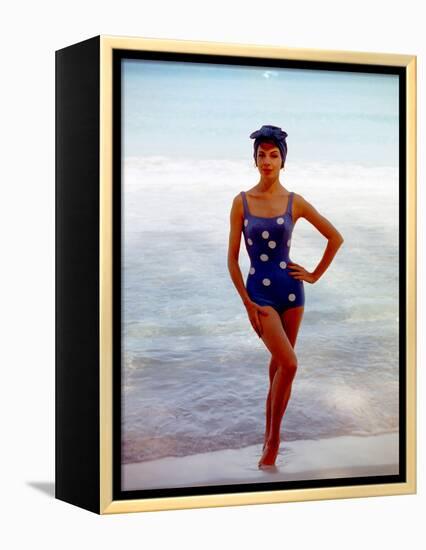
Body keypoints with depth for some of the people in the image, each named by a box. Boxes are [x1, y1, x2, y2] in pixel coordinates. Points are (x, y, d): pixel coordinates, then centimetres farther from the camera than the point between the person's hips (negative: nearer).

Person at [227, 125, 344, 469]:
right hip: (259, 291, -2)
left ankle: (270, 436, 22)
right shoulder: (242, 202, -3)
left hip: (290, 288, 2)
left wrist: (315, 275, 7)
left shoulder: (295, 203, 1)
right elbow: (232, 257, -2)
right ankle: (274, 439, 0)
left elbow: (336, 237, 10)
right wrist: (246, 302, -7)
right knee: (289, 364, -15)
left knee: (279, 364, 9)